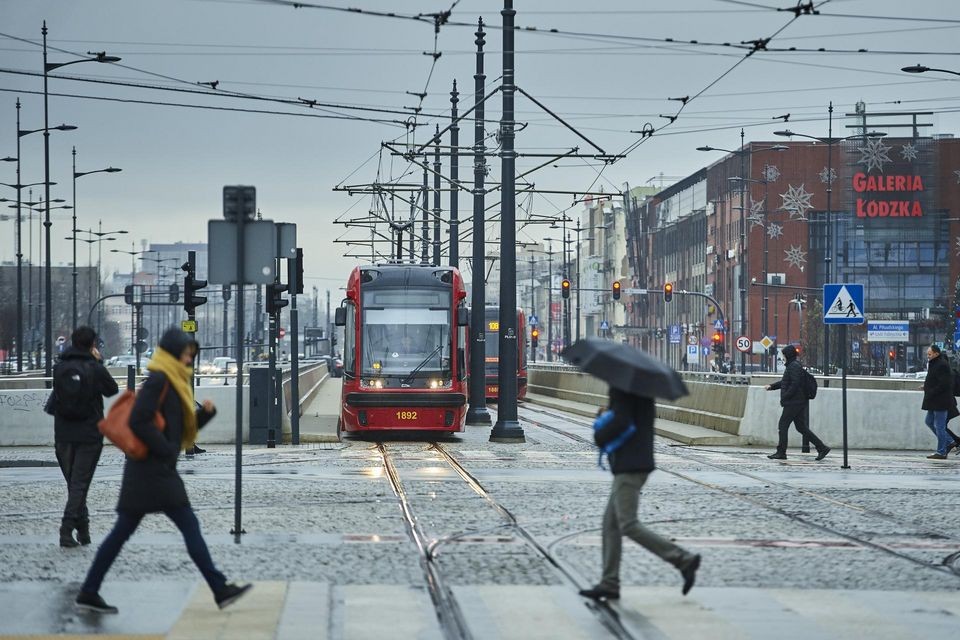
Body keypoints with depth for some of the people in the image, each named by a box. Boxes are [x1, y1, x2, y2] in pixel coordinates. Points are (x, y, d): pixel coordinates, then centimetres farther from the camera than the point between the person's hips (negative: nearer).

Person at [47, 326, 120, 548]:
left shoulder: (60, 368, 0)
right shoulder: (95, 369, -11)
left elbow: (53, 404, 10)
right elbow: (112, 389, 6)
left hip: (63, 436, 4)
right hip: (89, 436, -3)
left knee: (73, 483, 15)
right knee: (79, 484, -1)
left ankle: (83, 530, 18)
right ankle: (67, 530, -13)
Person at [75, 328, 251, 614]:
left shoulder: (173, 382, 19)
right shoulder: (158, 381, -12)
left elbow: (184, 427, 22)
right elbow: (138, 421, -21)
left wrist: (205, 413, 5)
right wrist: (165, 450, -17)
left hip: (154, 470, 10)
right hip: (153, 469, -10)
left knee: (122, 531, 10)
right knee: (190, 527, -7)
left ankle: (89, 592, 11)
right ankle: (220, 589, -5)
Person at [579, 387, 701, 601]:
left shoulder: (621, 389, -14)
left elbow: (621, 422, -25)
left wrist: (599, 436, -9)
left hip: (629, 466, -10)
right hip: (639, 461, 10)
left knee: (628, 525, -10)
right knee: (611, 523, 11)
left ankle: (684, 559, -9)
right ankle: (609, 584, 11)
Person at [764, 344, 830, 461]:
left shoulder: (795, 367, -14)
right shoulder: (791, 366, 18)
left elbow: (795, 385, -22)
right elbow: (784, 382, 27)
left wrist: (784, 397, -18)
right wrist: (771, 386, 18)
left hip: (794, 402, -10)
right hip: (798, 402, 10)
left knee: (783, 425, -3)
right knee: (801, 427, 10)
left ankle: (781, 452, 2)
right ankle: (822, 448, 9)